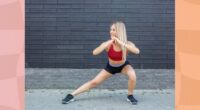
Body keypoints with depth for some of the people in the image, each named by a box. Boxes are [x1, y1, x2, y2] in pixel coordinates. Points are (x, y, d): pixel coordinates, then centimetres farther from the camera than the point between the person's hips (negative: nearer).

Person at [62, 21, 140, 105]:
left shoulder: (128, 44, -28)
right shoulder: (108, 44, -28)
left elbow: (137, 51, -49)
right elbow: (94, 52, -41)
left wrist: (122, 44, -53)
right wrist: (107, 44, -49)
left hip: (123, 66, 0)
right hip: (110, 67, 0)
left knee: (132, 75, -32)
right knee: (94, 82, -5)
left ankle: (130, 96, -5)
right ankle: (71, 95, 6)